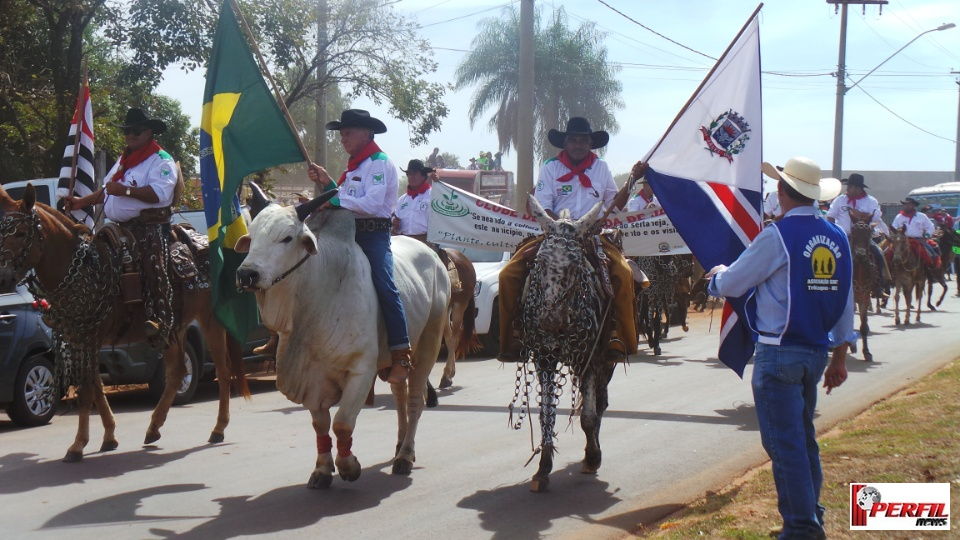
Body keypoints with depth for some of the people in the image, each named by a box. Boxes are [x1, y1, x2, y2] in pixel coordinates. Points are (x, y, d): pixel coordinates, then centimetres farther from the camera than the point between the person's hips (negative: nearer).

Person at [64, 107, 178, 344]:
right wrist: (82, 201, 17)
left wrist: (125, 191, -25)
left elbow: (160, 193, -21)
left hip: (149, 226, -9)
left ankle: (161, 321, -25)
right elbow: (107, 190, 31)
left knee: (153, 269, -20)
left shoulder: (161, 160, -4)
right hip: (120, 227, 9)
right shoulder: (123, 161, 25)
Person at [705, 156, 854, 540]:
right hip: (817, 352, 7)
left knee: (784, 441, -1)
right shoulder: (837, 239, 6)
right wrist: (840, 357, 18)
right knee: (803, 437, 19)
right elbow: (846, 302, 10)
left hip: (778, 353, -7)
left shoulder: (777, 237, -14)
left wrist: (717, 275, 16)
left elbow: (731, 285, -8)